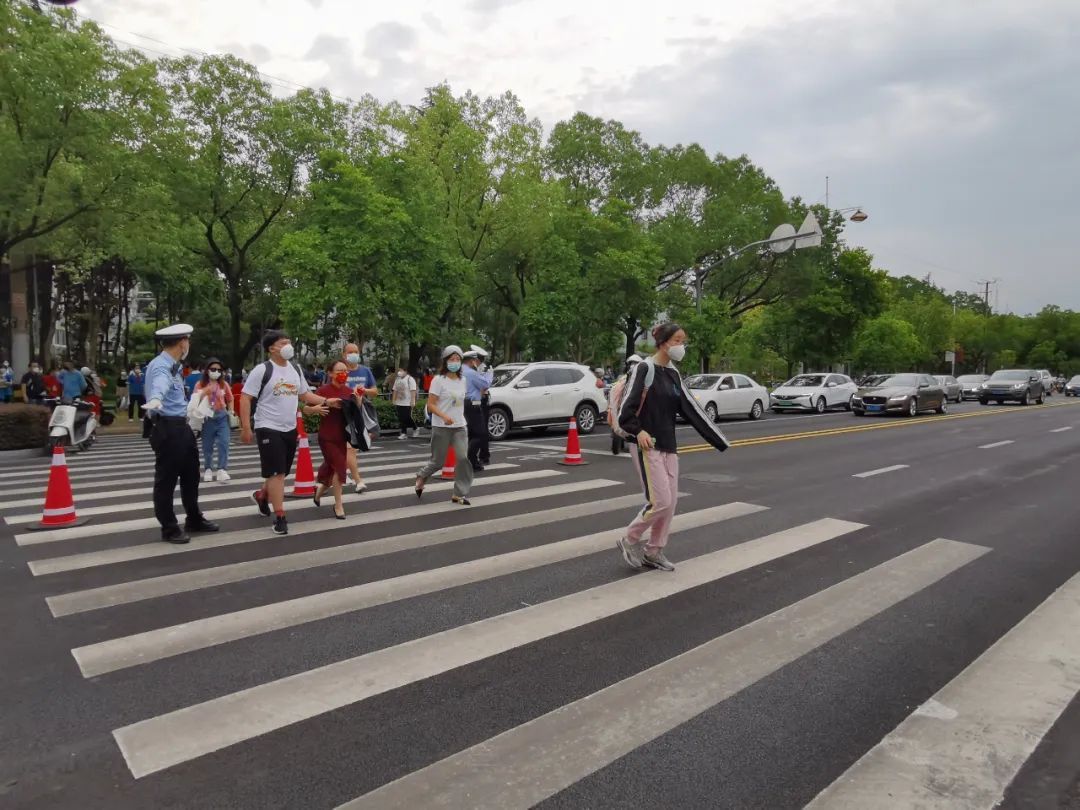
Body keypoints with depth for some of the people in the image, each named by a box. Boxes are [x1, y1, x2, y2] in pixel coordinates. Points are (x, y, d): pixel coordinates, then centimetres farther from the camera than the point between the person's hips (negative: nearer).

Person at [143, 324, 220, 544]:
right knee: (166, 479, 2)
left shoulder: (174, 366, 13)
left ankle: (194, 519, 35)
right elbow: (160, 384, -44)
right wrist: (155, 399, -64)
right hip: (167, 428, -10)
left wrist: (191, 408, 49)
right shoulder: (160, 366, -18)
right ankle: (169, 529, 14)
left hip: (181, 426, 10)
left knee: (191, 474, 19)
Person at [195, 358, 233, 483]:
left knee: (223, 443, -9)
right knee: (207, 445, 8)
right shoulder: (200, 384, 0)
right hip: (207, 417, -1)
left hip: (221, 416, 1)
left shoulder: (224, 384, 6)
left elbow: (230, 400, 15)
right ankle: (208, 469, 21)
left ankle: (222, 469, -8)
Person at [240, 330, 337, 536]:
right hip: (269, 429, -7)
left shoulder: (295, 369, 9)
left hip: (290, 429, 7)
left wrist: (326, 401, 4)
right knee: (276, 472, -9)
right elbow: (245, 398, -12)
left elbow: (305, 394, 19)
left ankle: (261, 496, 44)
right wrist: (245, 428, -16)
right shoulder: (262, 370, -11)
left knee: (281, 471, 17)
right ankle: (280, 517, -2)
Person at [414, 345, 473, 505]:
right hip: (441, 427, -4)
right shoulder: (438, 380, -8)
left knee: (464, 458, -10)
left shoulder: (462, 380, 9)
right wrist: (444, 416, -26)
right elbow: (431, 405, -12)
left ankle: (459, 494, 0)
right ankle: (421, 477, 37)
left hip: (459, 426, 4)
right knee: (438, 461, 4)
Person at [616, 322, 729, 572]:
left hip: (669, 447, 7)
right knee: (660, 501, -10)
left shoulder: (673, 374, 12)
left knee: (670, 503, 7)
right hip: (647, 446, -7)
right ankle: (630, 540, 11)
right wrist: (638, 431, -33)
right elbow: (625, 410, -15)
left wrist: (721, 441, 10)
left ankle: (654, 551, 21)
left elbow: (691, 409, 12)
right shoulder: (644, 369, -10)